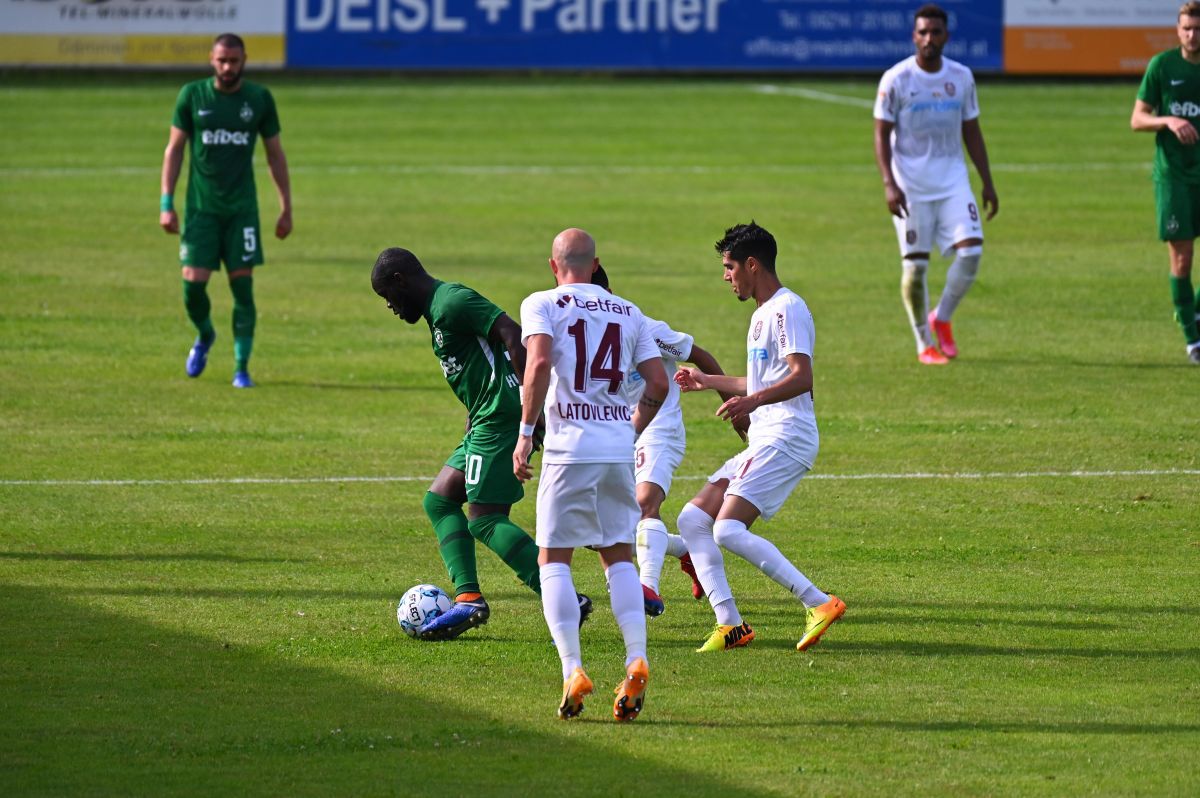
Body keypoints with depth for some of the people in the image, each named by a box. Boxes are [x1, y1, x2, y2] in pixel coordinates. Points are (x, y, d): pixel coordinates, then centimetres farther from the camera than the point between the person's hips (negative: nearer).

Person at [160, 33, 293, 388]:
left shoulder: (260, 99, 2)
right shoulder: (192, 95, 0)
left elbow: (275, 154, 9)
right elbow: (174, 149, 5)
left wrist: (286, 208, 5)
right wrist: (166, 203, -2)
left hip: (242, 209, 0)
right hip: (201, 208, 0)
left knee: (242, 285, -5)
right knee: (193, 283, -7)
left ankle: (241, 369, 2)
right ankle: (205, 336, 25)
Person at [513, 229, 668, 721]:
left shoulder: (542, 305, 3)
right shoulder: (628, 313, 15)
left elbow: (539, 361, -15)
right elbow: (658, 384, 9)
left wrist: (525, 433, -11)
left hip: (569, 446, -4)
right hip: (620, 450, 4)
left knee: (553, 559, 5)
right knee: (619, 557, 12)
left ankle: (572, 669, -10)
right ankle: (636, 661, -6)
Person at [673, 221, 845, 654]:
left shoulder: (786, 309, -10)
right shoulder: (763, 314, 22)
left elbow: (801, 378, -24)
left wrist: (753, 401, -37)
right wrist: (707, 381, 44)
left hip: (784, 439, -11)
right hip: (764, 442, 11)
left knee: (729, 530, -21)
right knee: (692, 519, 5)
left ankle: (819, 603, -22)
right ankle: (729, 623, 0)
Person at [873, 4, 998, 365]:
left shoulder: (961, 78, 6)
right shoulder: (896, 80, -6)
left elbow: (971, 132, 13)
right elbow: (882, 134, -5)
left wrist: (987, 182, 10)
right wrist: (889, 184, -16)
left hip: (953, 181, 3)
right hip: (910, 185, -3)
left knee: (971, 250, -11)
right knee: (915, 264, -3)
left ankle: (941, 319, 11)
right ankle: (925, 345, 10)